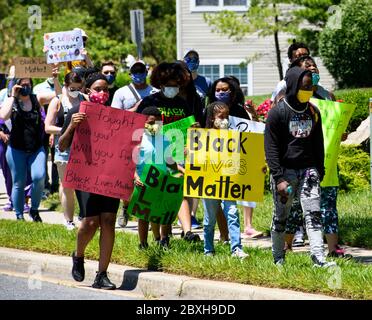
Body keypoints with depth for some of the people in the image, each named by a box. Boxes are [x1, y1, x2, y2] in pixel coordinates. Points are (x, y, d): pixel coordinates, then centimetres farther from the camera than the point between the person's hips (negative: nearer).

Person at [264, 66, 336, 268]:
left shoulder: (313, 112, 9)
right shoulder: (278, 113, -7)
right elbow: (271, 148, -10)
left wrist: (320, 172, 15)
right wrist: (279, 178, -16)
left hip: (308, 170, 4)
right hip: (285, 170, -4)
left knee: (313, 214, -7)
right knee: (280, 217, 6)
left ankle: (318, 257, -13)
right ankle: (278, 259, 18)